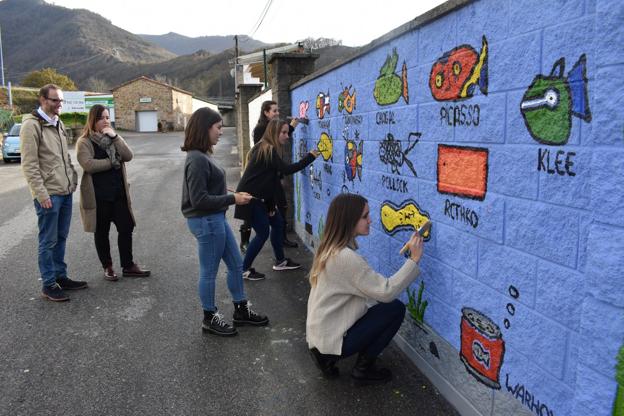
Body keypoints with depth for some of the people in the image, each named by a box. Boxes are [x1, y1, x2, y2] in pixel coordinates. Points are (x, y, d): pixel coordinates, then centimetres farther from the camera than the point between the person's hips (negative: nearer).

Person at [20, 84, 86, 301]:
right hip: (48, 194, -8)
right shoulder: (31, 125, -11)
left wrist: (73, 178, 11)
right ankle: (49, 285, 10)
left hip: (65, 192, 8)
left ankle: (61, 277, 25)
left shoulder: (58, 124, 15)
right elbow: (29, 165, -15)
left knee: (61, 238, 15)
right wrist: (41, 194, -18)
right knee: (48, 241, 1)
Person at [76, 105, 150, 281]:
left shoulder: (114, 137, 11)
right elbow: (88, 164, -20)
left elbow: (128, 156, -5)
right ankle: (107, 267, 22)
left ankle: (128, 266, 18)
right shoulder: (84, 141, -5)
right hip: (98, 194, -5)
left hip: (118, 192, 5)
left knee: (126, 227, 5)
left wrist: (115, 137, -14)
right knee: (101, 232, 8)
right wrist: (113, 162, -12)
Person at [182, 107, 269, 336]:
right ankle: (209, 318, 25)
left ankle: (241, 310, 32)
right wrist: (232, 199, -19)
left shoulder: (204, 155, 8)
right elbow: (199, 200, -23)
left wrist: (233, 195, 3)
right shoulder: (197, 160, -21)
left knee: (236, 264, 17)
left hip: (216, 218, 10)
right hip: (206, 221, -10)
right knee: (209, 272, 7)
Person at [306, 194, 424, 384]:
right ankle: (363, 369, 6)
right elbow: (386, 292, -25)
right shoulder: (346, 257, -25)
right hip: (332, 339, -9)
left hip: (321, 333, 9)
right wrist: (414, 259, -20)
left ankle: (328, 357, 14)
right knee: (395, 309, -6)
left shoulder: (330, 248, 4)